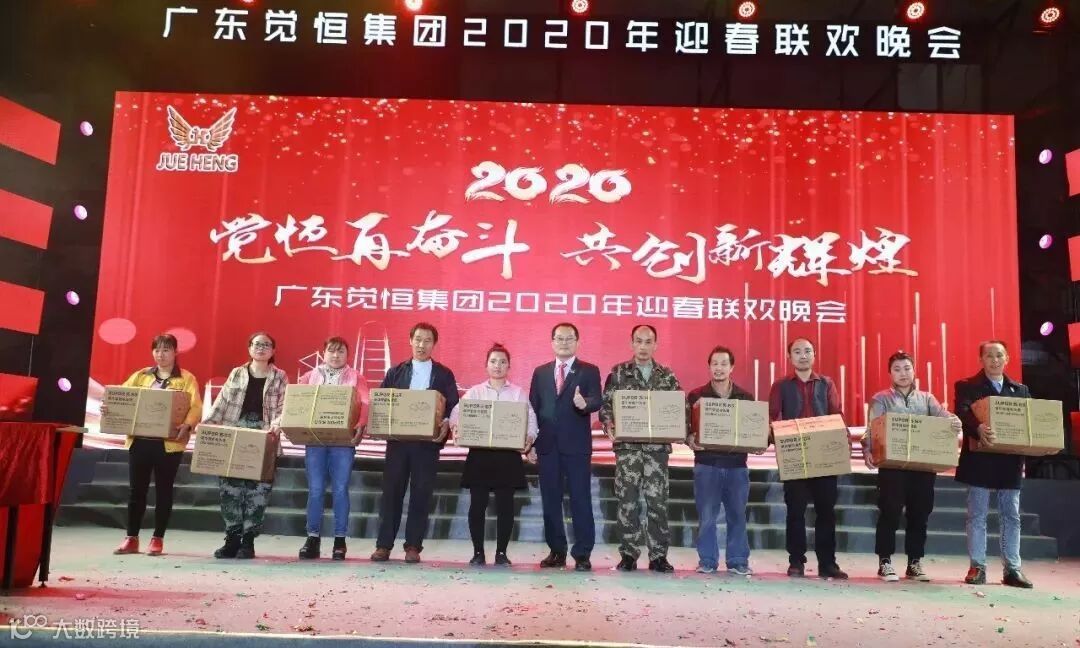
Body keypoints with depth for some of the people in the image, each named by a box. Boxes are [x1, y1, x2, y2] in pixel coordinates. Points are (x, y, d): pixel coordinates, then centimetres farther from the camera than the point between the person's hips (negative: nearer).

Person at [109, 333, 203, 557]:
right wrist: (109, 407, -16)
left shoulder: (187, 379, 3)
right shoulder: (141, 376, 15)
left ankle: (158, 539, 12)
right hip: (139, 439, 3)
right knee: (136, 489, 7)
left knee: (164, 490, 4)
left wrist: (187, 425, -26)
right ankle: (131, 538, 16)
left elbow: (196, 408, -7)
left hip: (169, 442, -3)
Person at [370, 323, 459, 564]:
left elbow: (453, 408, 2)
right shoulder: (395, 372, 12)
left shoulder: (444, 374, 7)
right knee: (391, 492, 2)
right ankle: (383, 545, 9)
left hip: (428, 442, -1)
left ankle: (413, 546, 9)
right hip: (397, 440, 1)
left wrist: (446, 425, -17)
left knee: (421, 495, 2)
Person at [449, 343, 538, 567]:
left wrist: (529, 438, -17)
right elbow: (457, 412, 0)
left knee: (505, 504, 2)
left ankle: (501, 552, 13)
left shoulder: (519, 393, 9)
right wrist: (455, 427, -21)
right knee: (477, 503, 0)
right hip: (479, 453, 0)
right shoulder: (474, 392, 10)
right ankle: (478, 552, 11)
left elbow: (530, 419, 2)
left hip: (509, 454, 0)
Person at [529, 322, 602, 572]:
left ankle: (582, 554, 5)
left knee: (580, 500, -2)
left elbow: (597, 401, -10)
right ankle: (557, 551, 17)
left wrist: (584, 403, -33)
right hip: (547, 445, 3)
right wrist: (531, 443, 3)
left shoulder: (589, 371, 4)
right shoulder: (540, 372, 13)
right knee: (550, 500, 7)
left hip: (577, 446, -3)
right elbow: (532, 408, 10)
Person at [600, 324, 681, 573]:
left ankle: (658, 556, 11)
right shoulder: (618, 372, 5)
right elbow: (606, 404, 2)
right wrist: (609, 426, -15)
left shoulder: (667, 376, 9)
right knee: (627, 501, 2)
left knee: (658, 501, 2)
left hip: (657, 446, 1)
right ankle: (628, 555, 11)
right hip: (627, 445, -1)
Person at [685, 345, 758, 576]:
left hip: (737, 464, 2)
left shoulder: (746, 397, 8)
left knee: (737, 515, 7)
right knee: (707, 516, 1)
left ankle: (738, 561, 18)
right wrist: (690, 440, -18)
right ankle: (707, 561, 12)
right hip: (706, 464, -1)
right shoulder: (696, 396, 3)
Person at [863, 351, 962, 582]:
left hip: (923, 465, 3)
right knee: (890, 513, -3)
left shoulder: (927, 398, 14)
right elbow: (872, 429, -9)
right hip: (892, 465, -3)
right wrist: (868, 450, -27)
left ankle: (915, 563, 17)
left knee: (919, 514, 7)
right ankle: (885, 562, 6)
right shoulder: (881, 399, 4)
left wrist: (954, 421, -28)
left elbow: (943, 416, -4)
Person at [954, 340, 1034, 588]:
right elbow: (963, 414, -14)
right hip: (980, 459, -4)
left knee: (1011, 516, 7)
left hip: (1010, 461, 4)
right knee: (977, 515, 1)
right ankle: (977, 567, 7)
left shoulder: (1021, 390, 16)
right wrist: (978, 428, -34)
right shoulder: (967, 386, 2)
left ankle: (1012, 569, 14)